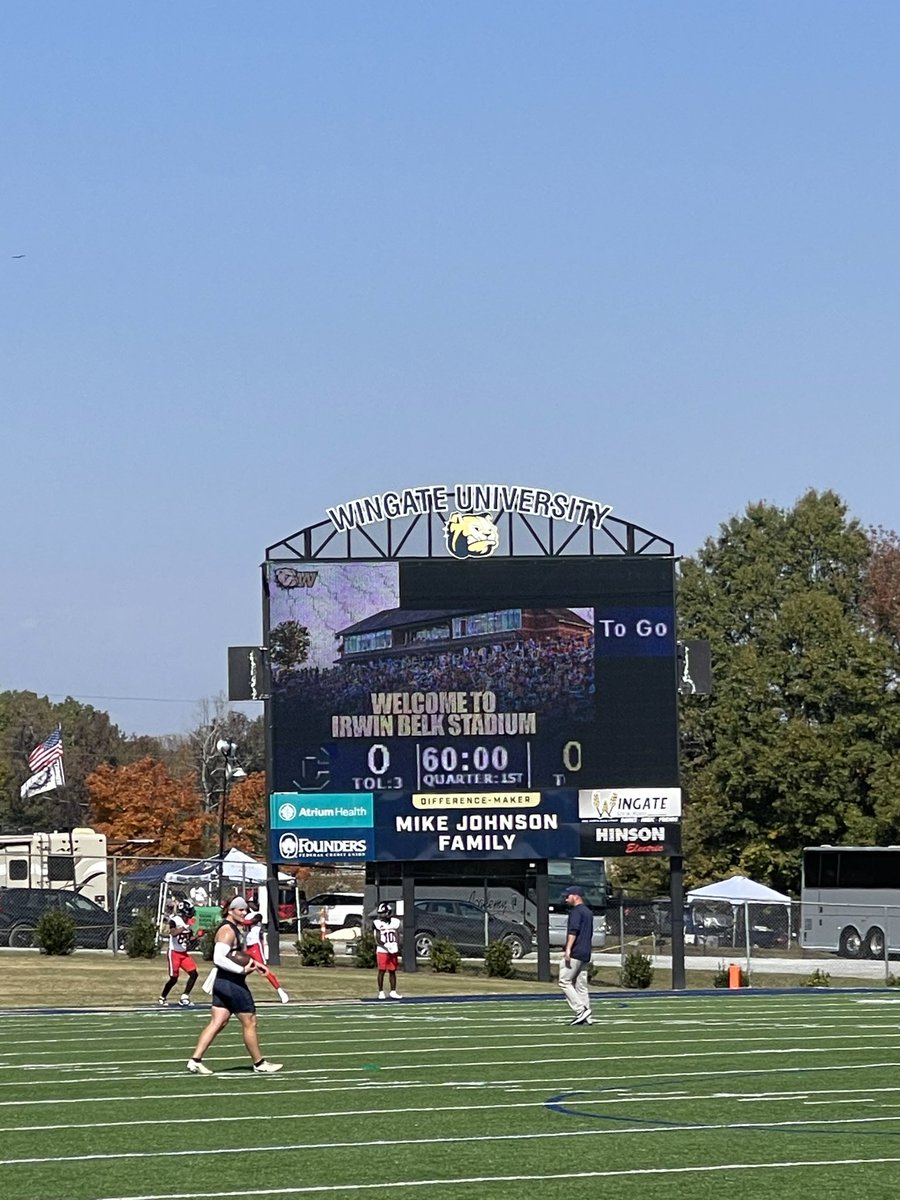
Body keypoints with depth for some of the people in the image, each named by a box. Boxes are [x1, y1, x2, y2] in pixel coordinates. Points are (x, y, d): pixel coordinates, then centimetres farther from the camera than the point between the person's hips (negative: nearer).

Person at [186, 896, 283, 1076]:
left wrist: (253, 963, 20)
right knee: (249, 1023, 3)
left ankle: (195, 1060, 0)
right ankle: (259, 1064, 13)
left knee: (217, 1023, 6)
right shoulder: (227, 931, -17)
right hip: (233, 983, -10)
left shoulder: (235, 929, 15)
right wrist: (242, 969, -27)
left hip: (222, 982, 10)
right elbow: (219, 958, -27)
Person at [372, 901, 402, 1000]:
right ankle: (381, 992, 5)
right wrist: (386, 948, -20)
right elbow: (378, 940, -7)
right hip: (382, 951, -3)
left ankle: (393, 992, 13)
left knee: (392, 971, 7)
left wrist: (398, 949, -3)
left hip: (393, 951, 3)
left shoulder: (395, 922, 4)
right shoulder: (377, 923, -5)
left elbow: (397, 937, 7)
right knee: (382, 971, -2)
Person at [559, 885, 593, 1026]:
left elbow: (573, 931, -21)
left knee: (565, 982, -6)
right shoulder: (588, 912, 21)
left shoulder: (576, 911, -9)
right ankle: (586, 1018, 5)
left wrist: (568, 949, -27)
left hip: (575, 953, -9)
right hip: (586, 954, 9)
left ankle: (581, 1010, -14)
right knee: (581, 986, 9)